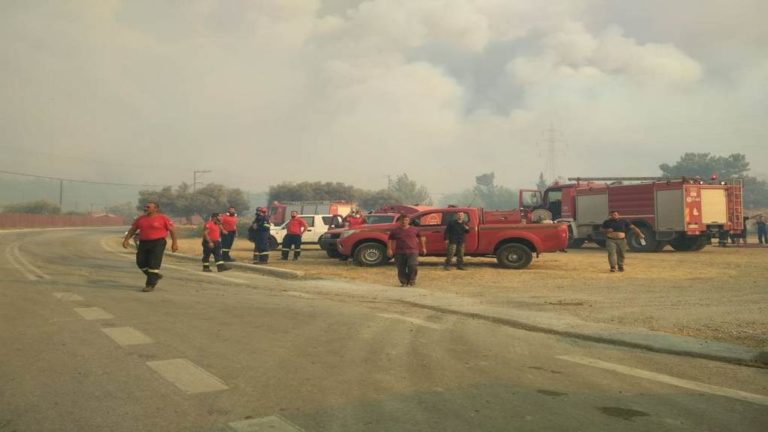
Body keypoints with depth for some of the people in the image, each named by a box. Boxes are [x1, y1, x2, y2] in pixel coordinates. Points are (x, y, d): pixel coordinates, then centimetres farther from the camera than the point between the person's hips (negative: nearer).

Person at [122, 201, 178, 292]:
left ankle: (150, 285, -4)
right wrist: (126, 239, 1)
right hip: (143, 243, 6)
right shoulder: (140, 219, 7)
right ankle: (155, 276, 25)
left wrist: (174, 243, -7)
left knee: (153, 264, -10)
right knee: (141, 263, 4)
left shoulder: (163, 218, -6)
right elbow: (132, 229, 12)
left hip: (158, 243, -6)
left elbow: (172, 229, -4)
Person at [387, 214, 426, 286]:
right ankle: (404, 282, 17)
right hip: (399, 252, 1)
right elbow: (390, 240, 9)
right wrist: (389, 249, -2)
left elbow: (421, 238, 16)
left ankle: (411, 281, 5)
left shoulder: (415, 229, 7)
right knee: (401, 269, 2)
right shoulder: (395, 231, 5)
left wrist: (423, 248, 14)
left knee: (413, 266, -13)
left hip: (412, 251, -1)